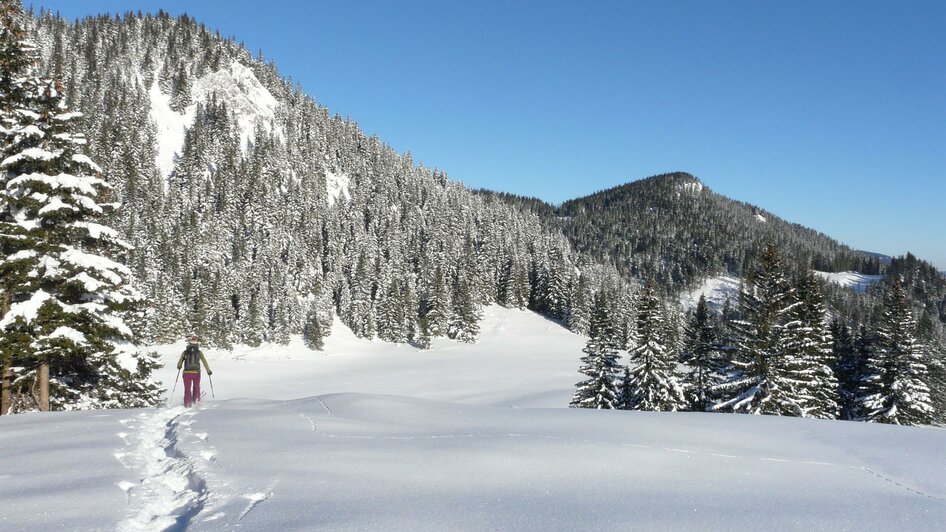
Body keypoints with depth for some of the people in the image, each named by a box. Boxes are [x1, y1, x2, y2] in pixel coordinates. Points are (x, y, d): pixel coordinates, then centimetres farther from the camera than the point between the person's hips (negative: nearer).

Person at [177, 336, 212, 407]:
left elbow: (180, 362, 4)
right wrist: (208, 370, 8)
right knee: (196, 387, 21)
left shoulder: (185, 352, 1)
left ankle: (187, 404, 5)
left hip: (187, 373, 0)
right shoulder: (199, 352, 0)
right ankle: (196, 401, 15)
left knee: (187, 389, 9)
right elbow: (204, 361, 0)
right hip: (196, 372, 0)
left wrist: (179, 367, 27)